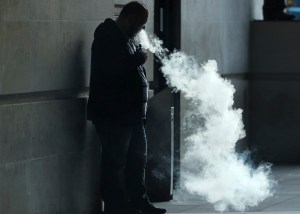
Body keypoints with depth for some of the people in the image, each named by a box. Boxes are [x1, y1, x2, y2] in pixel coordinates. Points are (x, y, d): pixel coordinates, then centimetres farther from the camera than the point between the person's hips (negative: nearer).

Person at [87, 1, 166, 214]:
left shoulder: (125, 38, 17)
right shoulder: (108, 36, -13)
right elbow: (111, 68, -27)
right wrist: (138, 59, -17)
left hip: (131, 112, 11)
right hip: (113, 114, -10)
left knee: (137, 160, 16)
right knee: (115, 162, -4)